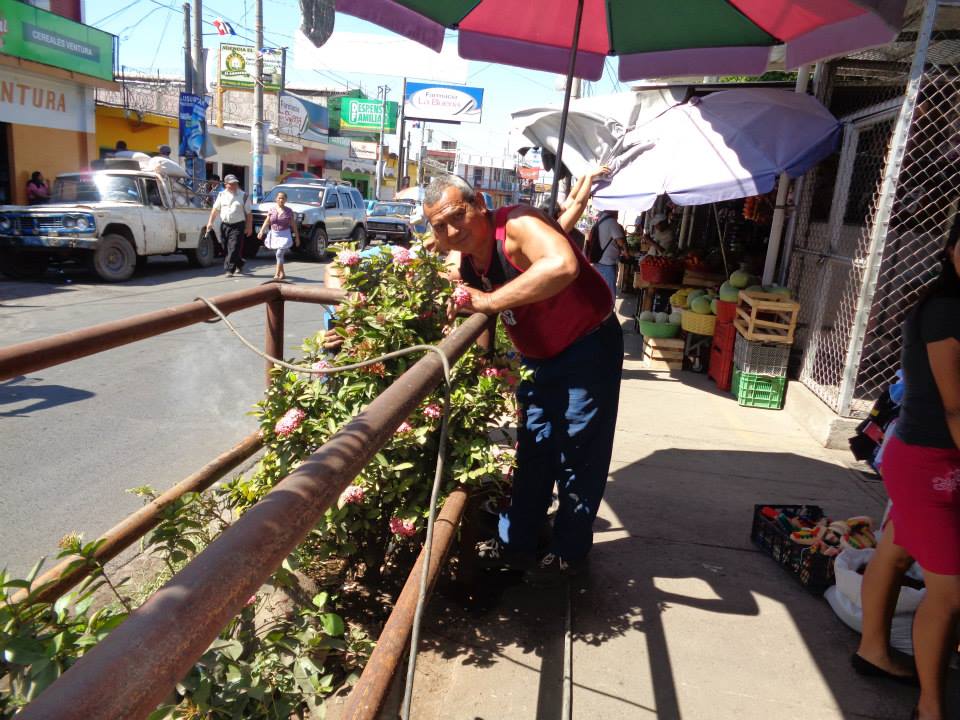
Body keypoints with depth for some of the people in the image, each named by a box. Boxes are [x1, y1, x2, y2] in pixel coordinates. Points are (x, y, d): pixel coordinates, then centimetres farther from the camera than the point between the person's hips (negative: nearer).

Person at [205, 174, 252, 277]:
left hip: (238, 226, -4)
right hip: (224, 225, 4)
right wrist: (210, 221, 4)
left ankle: (229, 270, -12)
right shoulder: (222, 195, 10)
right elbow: (215, 209, 13)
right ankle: (239, 265, 30)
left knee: (234, 248, -12)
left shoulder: (243, 195, 1)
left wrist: (249, 227, -2)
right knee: (228, 248, 11)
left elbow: (248, 213, 1)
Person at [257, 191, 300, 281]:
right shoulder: (271, 210, 3)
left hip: (284, 235, -3)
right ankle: (282, 273, 21)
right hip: (274, 235, 3)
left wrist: (297, 237, 2)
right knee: (279, 255, 10)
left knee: (279, 254, -13)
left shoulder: (288, 211, -2)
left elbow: (293, 225, 1)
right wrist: (261, 231, -11)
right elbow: (267, 222, 2)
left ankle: (277, 274, -10)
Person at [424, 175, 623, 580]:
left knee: (577, 456, 3)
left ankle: (569, 552, 21)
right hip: (538, 358, 8)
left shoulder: (518, 225, -29)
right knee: (532, 453, 15)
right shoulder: (465, 264, -5)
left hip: (589, 346, -7)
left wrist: (490, 301, -43)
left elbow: (563, 266, -50)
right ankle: (514, 544, 30)